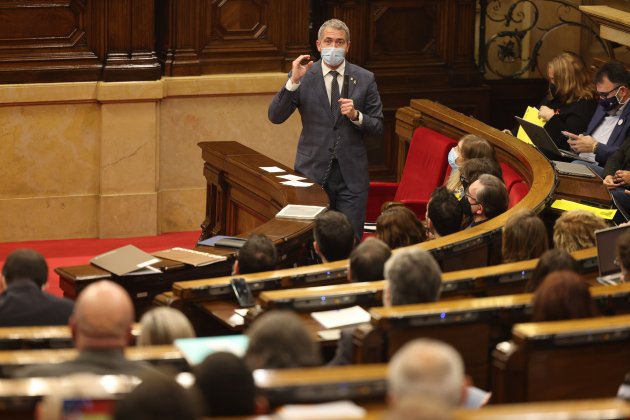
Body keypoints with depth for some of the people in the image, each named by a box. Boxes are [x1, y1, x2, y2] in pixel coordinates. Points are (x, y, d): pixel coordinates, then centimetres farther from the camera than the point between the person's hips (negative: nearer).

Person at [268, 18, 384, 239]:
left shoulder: (365, 79, 4)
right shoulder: (303, 77, 0)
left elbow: (378, 128, 6)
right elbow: (275, 117, -8)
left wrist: (356, 115, -15)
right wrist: (294, 80, -19)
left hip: (352, 175, 1)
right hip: (313, 171, 0)